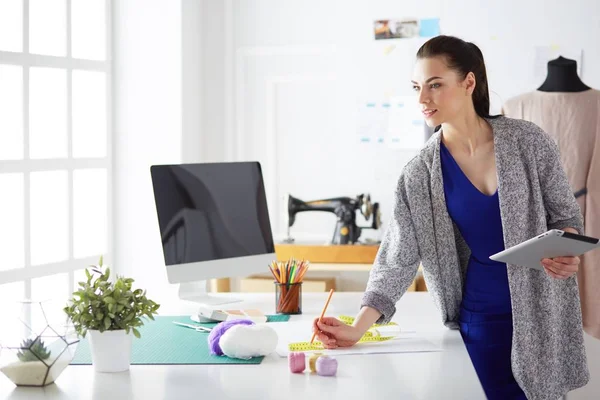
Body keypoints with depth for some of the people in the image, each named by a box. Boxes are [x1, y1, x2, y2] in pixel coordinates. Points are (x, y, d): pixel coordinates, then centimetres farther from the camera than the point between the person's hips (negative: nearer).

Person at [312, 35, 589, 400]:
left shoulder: (528, 141, -6)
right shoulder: (420, 174, -4)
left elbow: (566, 215, 3)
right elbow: (398, 259, -3)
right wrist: (358, 329, -12)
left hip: (544, 312, 0)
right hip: (482, 319, 0)